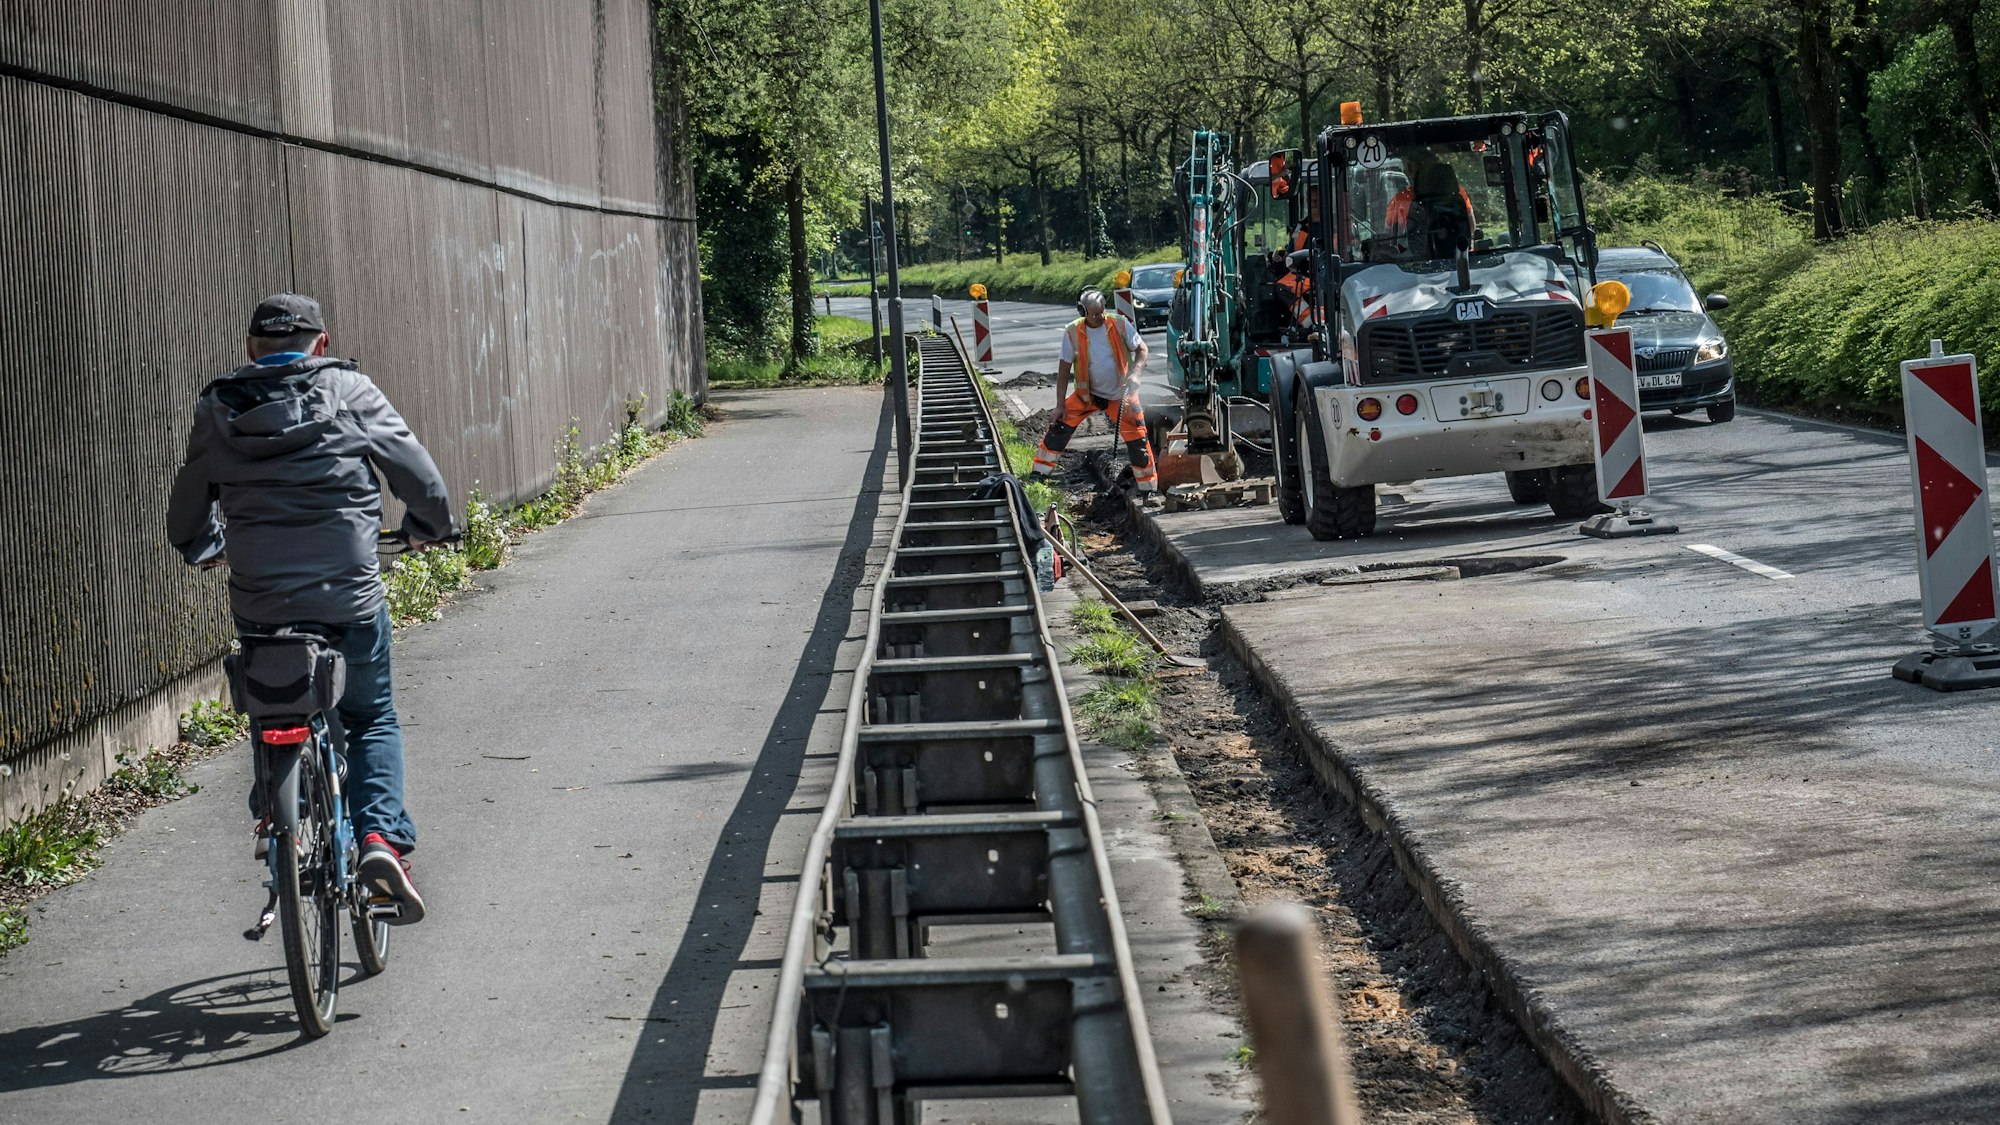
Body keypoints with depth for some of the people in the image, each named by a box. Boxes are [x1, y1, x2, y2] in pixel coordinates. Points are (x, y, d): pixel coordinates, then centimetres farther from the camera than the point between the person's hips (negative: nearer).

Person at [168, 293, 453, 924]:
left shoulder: (218, 408, 5)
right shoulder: (349, 393, -1)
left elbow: (186, 520, 15)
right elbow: (423, 481, 1)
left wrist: (207, 550, 37)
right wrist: (429, 529, 22)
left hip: (257, 606, 2)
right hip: (349, 598, -1)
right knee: (373, 720, 17)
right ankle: (383, 836, -1)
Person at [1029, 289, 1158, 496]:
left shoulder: (1120, 325, -15)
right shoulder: (1073, 333, -12)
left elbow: (1142, 350, -7)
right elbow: (1064, 369, -6)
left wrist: (1135, 373, -26)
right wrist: (1060, 404, -8)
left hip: (1120, 395, -1)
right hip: (1088, 394, 1)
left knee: (1137, 439, -6)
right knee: (1060, 425, -10)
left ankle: (1149, 486, 8)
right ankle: (1040, 472, 3)